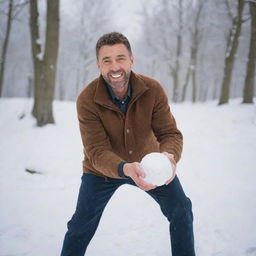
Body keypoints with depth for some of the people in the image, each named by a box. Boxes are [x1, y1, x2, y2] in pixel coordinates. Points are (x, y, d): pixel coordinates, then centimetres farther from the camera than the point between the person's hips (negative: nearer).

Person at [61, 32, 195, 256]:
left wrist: (169, 155, -46)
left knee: (181, 211, 0)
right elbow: (97, 152, -31)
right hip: (102, 170, -1)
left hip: (148, 163, 2)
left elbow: (170, 133, -21)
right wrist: (125, 169, -52)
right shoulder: (87, 100, -27)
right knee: (81, 227, 1)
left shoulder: (153, 90, -22)